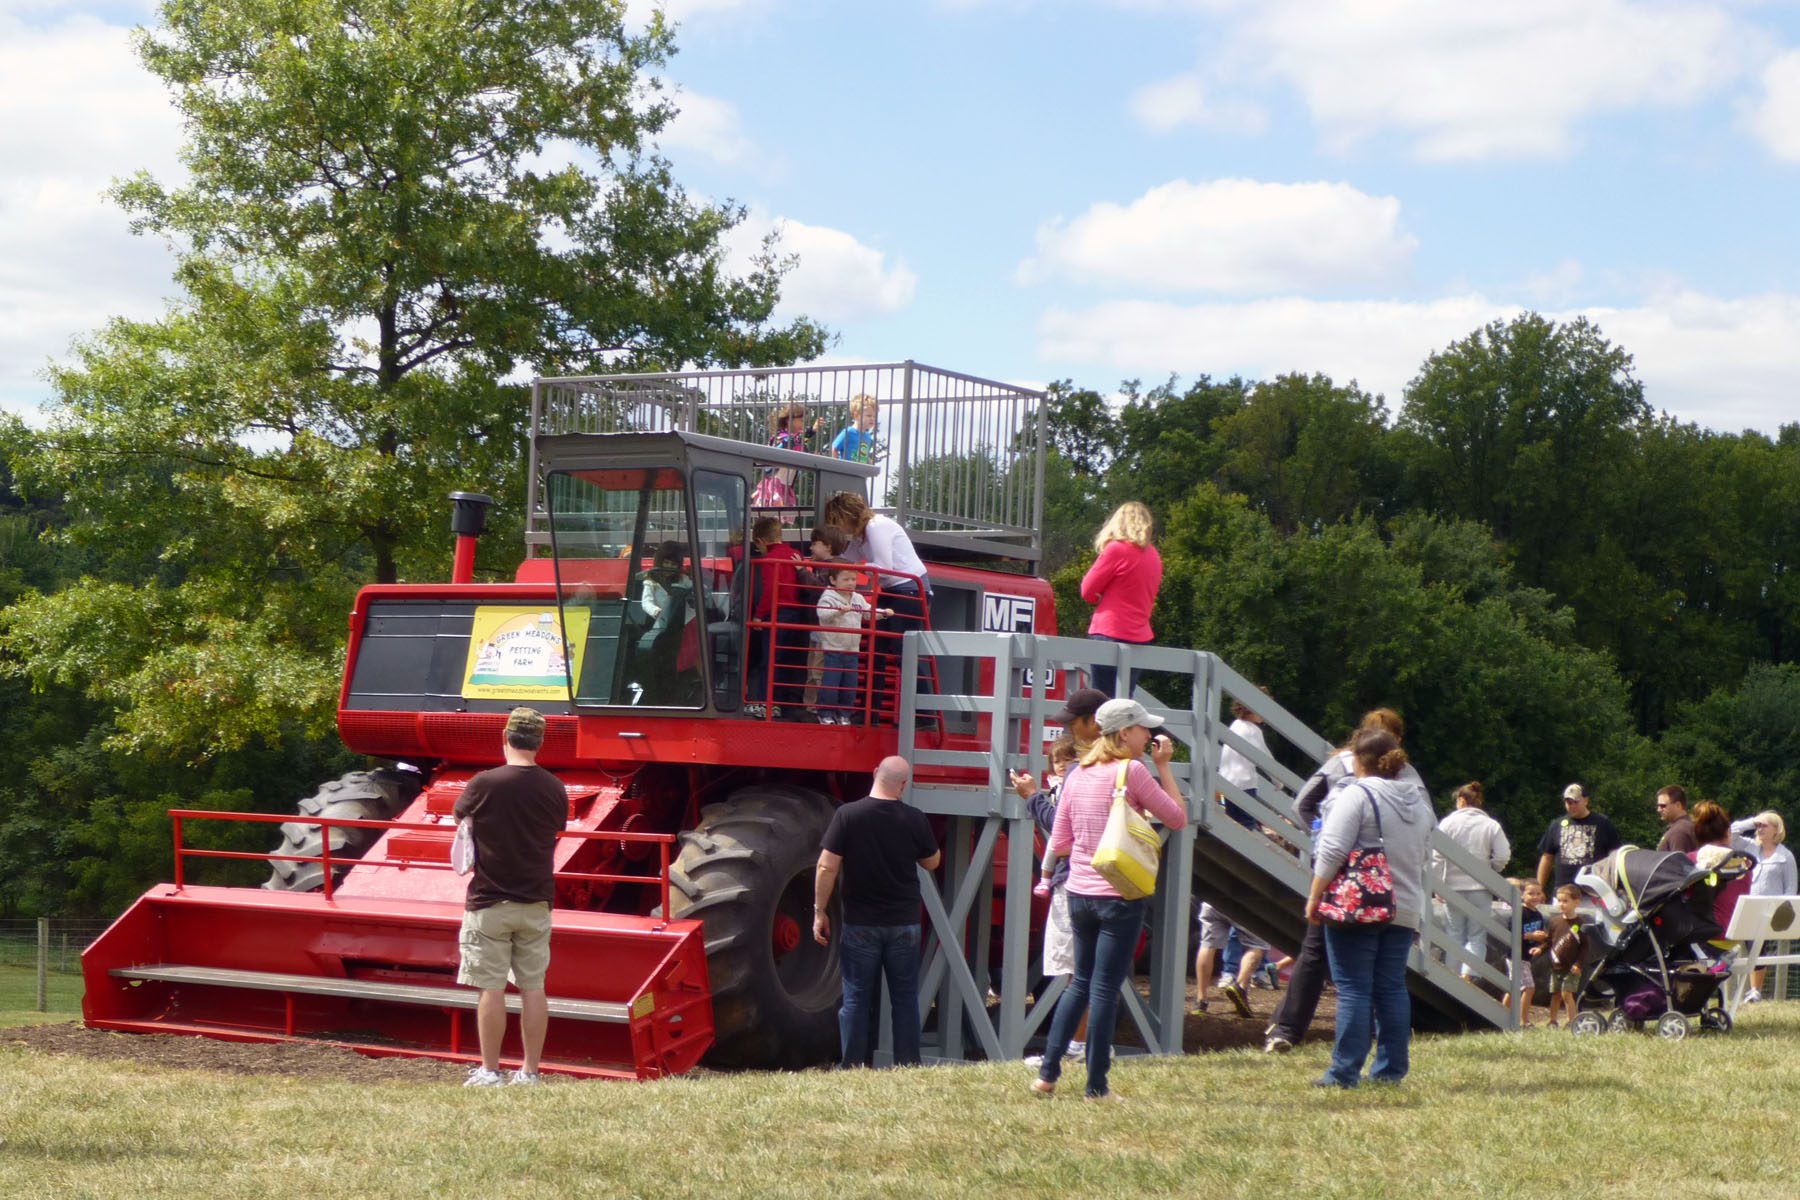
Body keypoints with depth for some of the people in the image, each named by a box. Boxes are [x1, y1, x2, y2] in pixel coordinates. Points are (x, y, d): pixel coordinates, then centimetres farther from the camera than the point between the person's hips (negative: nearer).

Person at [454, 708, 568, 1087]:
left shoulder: (485, 784, -13)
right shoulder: (554, 789, -2)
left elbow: (459, 815, 4)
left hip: (490, 902, -4)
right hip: (536, 902, 4)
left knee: (491, 988, 1)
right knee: (533, 988, 7)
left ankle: (489, 1072, 5)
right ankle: (530, 1072, 10)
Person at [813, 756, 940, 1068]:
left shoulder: (847, 815, -10)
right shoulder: (915, 820, -6)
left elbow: (827, 867, -11)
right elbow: (932, 862, 9)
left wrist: (820, 911, -2)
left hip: (860, 924, -1)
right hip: (904, 924, 1)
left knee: (856, 999, 5)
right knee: (905, 998, 10)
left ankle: (852, 1067, 6)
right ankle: (908, 1067, 12)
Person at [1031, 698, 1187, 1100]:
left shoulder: (1078, 775, 8)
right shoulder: (1132, 771, -12)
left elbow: (1058, 844, 10)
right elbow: (1178, 818, -4)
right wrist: (1164, 766, 1)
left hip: (1079, 893, 6)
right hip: (1119, 896, -6)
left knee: (1081, 982, 18)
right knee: (1105, 988, -1)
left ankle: (1047, 1072, 16)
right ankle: (1096, 1086, 3)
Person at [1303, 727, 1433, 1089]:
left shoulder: (1357, 795, -11)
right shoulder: (1418, 800, 13)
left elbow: (1332, 852, -16)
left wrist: (1314, 898, -10)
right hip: (1404, 909, 7)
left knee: (1353, 988, -5)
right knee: (1392, 988, 11)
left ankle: (1345, 1072, -4)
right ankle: (1391, 1069, 12)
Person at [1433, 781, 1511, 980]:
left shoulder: (1448, 823, -3)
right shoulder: (1491, 826, -1)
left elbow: (1437, 858, -6)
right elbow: (1503, 856, -5)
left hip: (1453, 887, 0)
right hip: (1480, 888, 0)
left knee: (1455, 934, 11)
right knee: (1477, 936, 3)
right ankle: (1468, 974, -13)